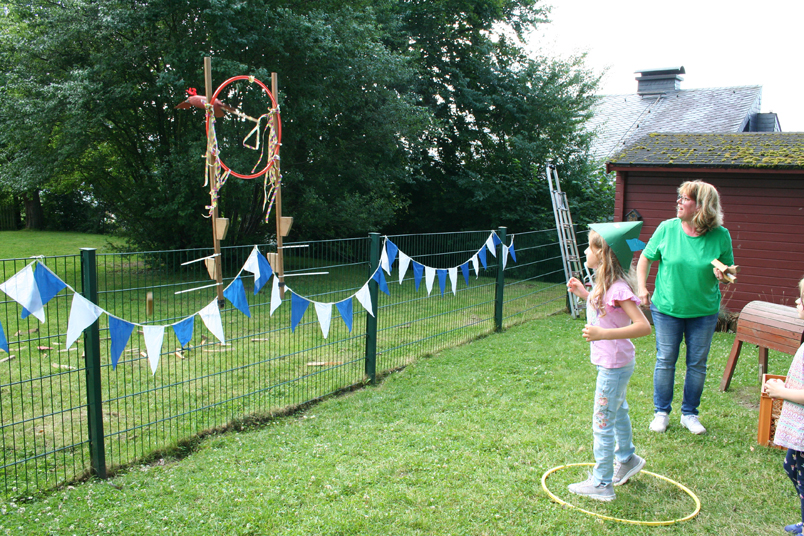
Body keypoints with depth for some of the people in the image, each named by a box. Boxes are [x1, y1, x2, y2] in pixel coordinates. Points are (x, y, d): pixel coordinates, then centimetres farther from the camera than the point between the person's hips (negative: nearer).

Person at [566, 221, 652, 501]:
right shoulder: (605, 284, 4)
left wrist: (602, 334, -36)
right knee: (617, 411, 28)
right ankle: (626, 459, 49)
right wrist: (584, 294, 10)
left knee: (603, 422, -1)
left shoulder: (618, 288, -26)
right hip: (613, 363, 10)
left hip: (614, 365, -10)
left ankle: (601, 484, 12)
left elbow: (643, 326, -31)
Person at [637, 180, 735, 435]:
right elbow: (645, 258, 5)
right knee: (665, 361, 8)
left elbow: (728, 271, 4)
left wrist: (723, 276, -20)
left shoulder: (720, 236, -9)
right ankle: (661, 412, 24)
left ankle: (689, 413, 28)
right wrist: (642, 287, -5)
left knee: (697, 364, 10)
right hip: (667, 308, 0)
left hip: (704, 312, 0)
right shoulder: (667, 228, -8)